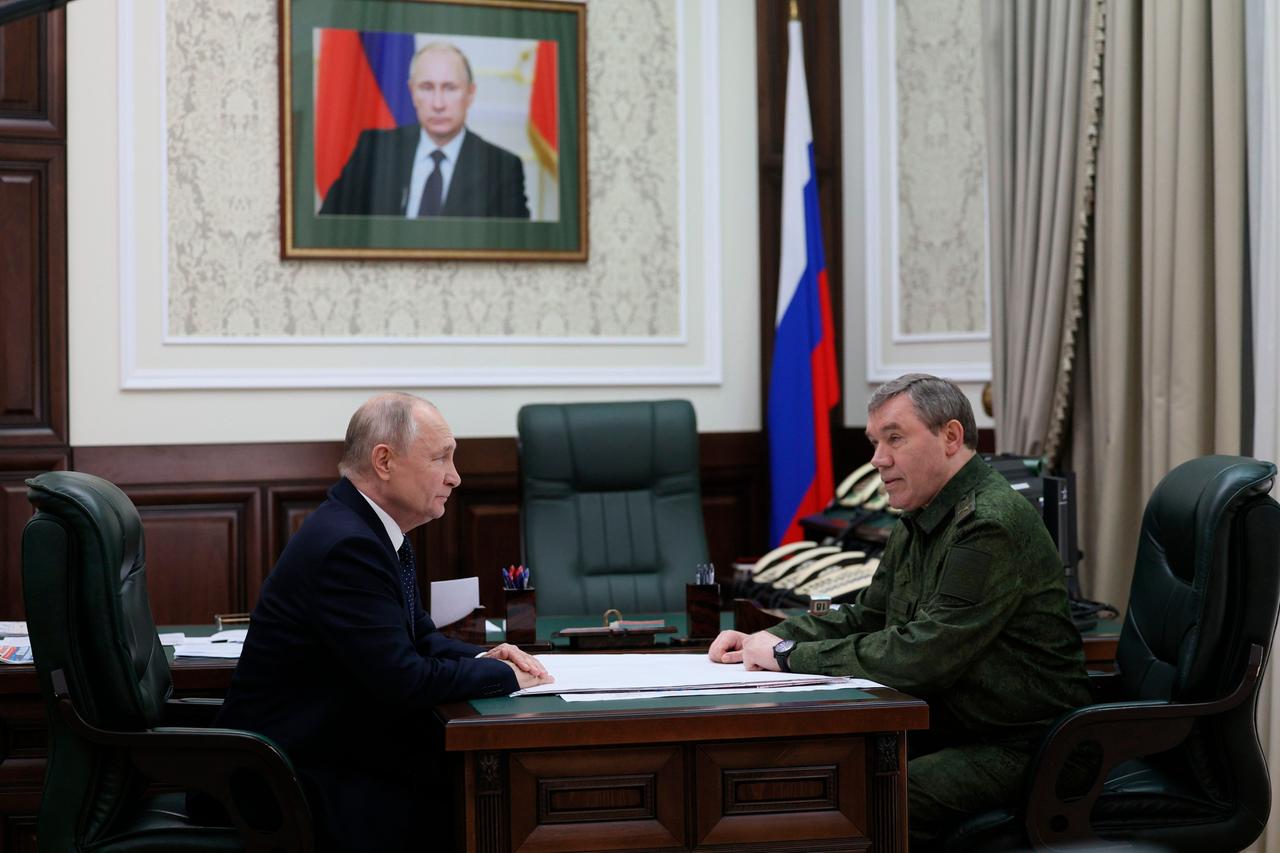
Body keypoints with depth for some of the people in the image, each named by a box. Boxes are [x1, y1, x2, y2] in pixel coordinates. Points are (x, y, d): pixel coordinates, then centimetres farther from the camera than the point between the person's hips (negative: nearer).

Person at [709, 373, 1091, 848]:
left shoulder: (992, 524, -19)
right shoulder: (916, 524, 13)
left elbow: (922, 655, -25)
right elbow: (863, 619, 23)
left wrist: (792, 655, -16)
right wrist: (765, 640, 6)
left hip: (1017, 748, -9)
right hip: (944, 732, 9)